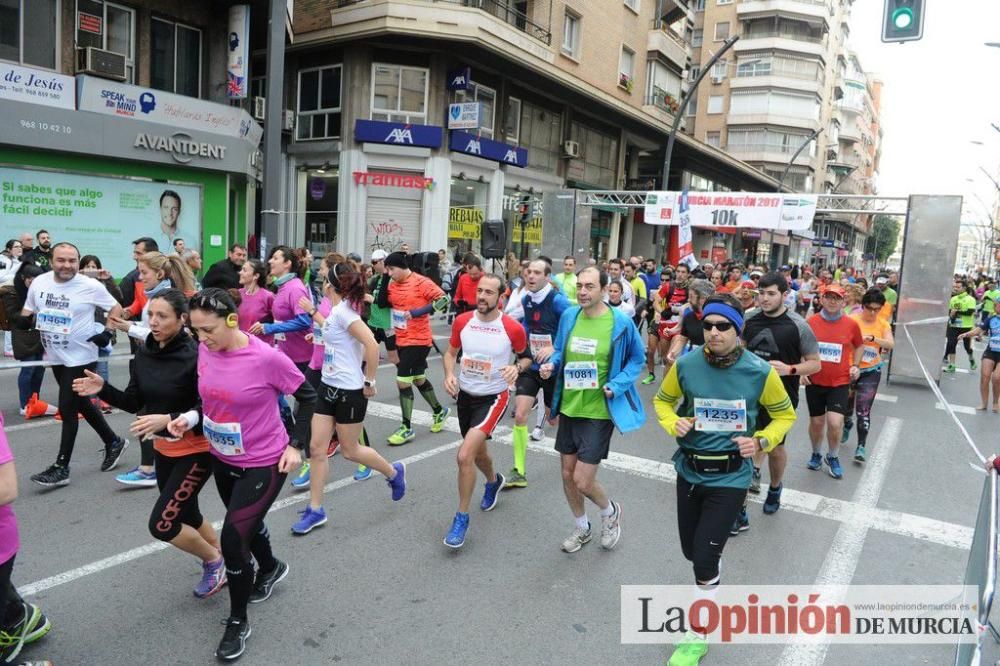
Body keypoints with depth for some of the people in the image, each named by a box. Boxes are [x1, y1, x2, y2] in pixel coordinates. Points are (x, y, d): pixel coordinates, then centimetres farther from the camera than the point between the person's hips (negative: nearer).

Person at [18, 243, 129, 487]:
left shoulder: (90, 286, -14)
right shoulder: (39, 282, 0)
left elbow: (116, 308, -2)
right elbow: (28, 309, 16)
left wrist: (107, 332, -12)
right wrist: (24, 320, -5)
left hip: (80, 358, -6)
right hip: (55, 357, 6)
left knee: (67, 410, -4)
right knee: (81, 404, 16)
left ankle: (61, 468, 5)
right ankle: (113, 442, 33)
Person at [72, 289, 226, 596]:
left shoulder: (195, 356, -23)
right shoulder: (144, 352, -2)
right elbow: (136, 403, 5)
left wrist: (168, 419, -33)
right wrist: (103, 389, -9)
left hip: (196, 450, -8)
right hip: (163, 449, 8)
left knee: (161, 524, -6)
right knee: (186, 516, 20)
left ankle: (214, 560, 20)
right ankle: (224, 563, 42)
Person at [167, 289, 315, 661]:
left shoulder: (267, 358, -26)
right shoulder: (205, 351, -8)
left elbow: (308, 397, -12)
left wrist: (295, 444, -13)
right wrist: (190, 418, -10)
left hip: (263, 464, -6)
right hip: (222, 459, 7)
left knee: (232, 539, -7)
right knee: (246, 522, 25)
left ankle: (238, 622, 17)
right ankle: (271, 568, 56)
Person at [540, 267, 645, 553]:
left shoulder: (621, 323, -13)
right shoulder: (569, 316, -1)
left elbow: (637, 359, 0)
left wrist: (617, 385, -14)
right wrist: (551, 365, -8)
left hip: (598, 412, -5)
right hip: (569, 408, 5)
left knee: (583, 482, -4)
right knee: (567, 475, 14)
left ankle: (610, 511, 31)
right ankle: (581, 528, 40)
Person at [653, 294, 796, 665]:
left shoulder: (759, 372, -14)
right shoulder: (686, 365, -11)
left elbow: (785, 415, 3)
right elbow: (662, 400, 8)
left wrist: (761, 441, -13)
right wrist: (672, 423, -12)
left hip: (730, 477, -3)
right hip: (689, 471, 3)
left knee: (704, 558, -7)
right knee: (691, 551, 18)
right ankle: (712, 584, 55)